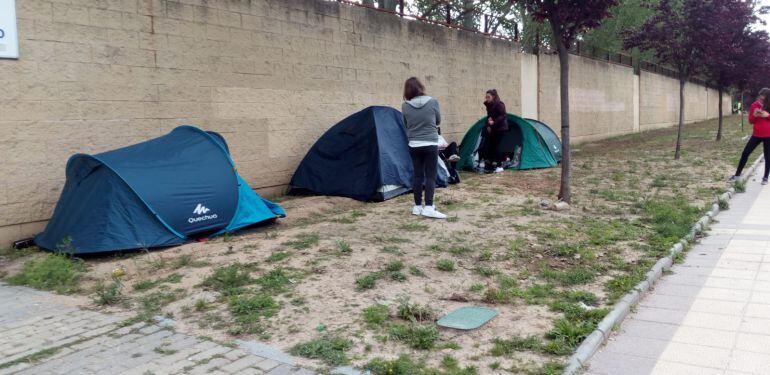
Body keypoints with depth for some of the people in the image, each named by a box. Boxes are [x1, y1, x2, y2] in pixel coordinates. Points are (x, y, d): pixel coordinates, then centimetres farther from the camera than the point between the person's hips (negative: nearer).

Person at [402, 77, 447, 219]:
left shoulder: (405, 106, -4)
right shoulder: (433, 102, -7)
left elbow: (406, 125, 7)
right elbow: (438, 122, 7)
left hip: (414, 145, 3)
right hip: (430, 145, -2)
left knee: (417, 175, 10)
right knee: (431, 176, 0)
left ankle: (417, 206, 15)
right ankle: (428, 207, -7)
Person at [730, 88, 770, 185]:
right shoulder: (754, 105, 1)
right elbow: (751, 121, 4)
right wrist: (754, 115, -17)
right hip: (757, 135, 2)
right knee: (745, 153, -1)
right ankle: (737, 174, 8)